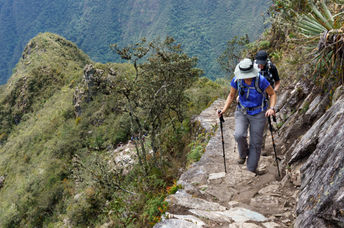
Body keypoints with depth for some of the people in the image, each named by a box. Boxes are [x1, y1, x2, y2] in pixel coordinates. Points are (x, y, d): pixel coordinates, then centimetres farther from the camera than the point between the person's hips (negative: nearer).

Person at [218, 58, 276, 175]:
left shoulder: (261, 80, -22)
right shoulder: (236, 80, -14)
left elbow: (272, 94, -8)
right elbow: (231, 96, 3)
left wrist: (271, 108, -24)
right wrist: (224, 110, -10)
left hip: (258, 114, -1)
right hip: (242, 112, 1)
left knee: (256, 142, 5)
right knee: (239, 135, -23)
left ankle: (252, 167, 26)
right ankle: (243, 154, 9)